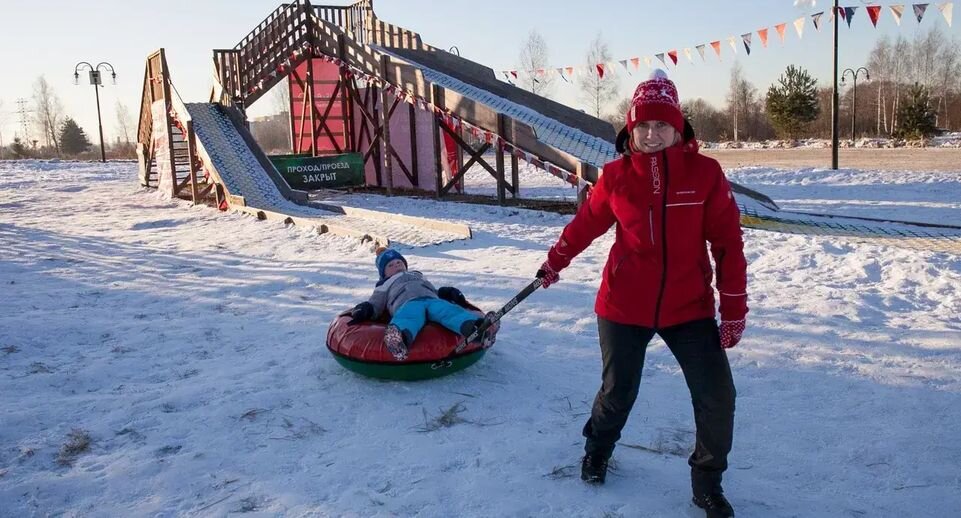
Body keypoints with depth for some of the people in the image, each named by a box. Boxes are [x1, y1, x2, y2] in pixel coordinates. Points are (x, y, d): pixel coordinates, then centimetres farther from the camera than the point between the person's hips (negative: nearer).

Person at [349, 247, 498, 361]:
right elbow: (374, 306, 27)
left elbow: (437, 293, 41)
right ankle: (400, 337, -79)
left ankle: (477, 327, -66)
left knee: (448, 309, -34)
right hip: (407, 304, -2)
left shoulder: (419, 276, 48)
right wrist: (364, 311, 3)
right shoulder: (385, 286, 40)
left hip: (433, 300, 3)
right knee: (410, 316, -42)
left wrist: (451, 294, 19)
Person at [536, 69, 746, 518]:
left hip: (689, 308, 0)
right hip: (623, 306, 0)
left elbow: (728, 243, -5)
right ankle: (597, 449, 46)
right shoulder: (616, 175, -6)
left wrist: (734, 309, -6)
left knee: (717, 395, -1)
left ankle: (707, 481, 25)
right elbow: (586, 223, 9)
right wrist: (554, 263, 21)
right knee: (618, 392, 14)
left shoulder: (704, 172, -8)